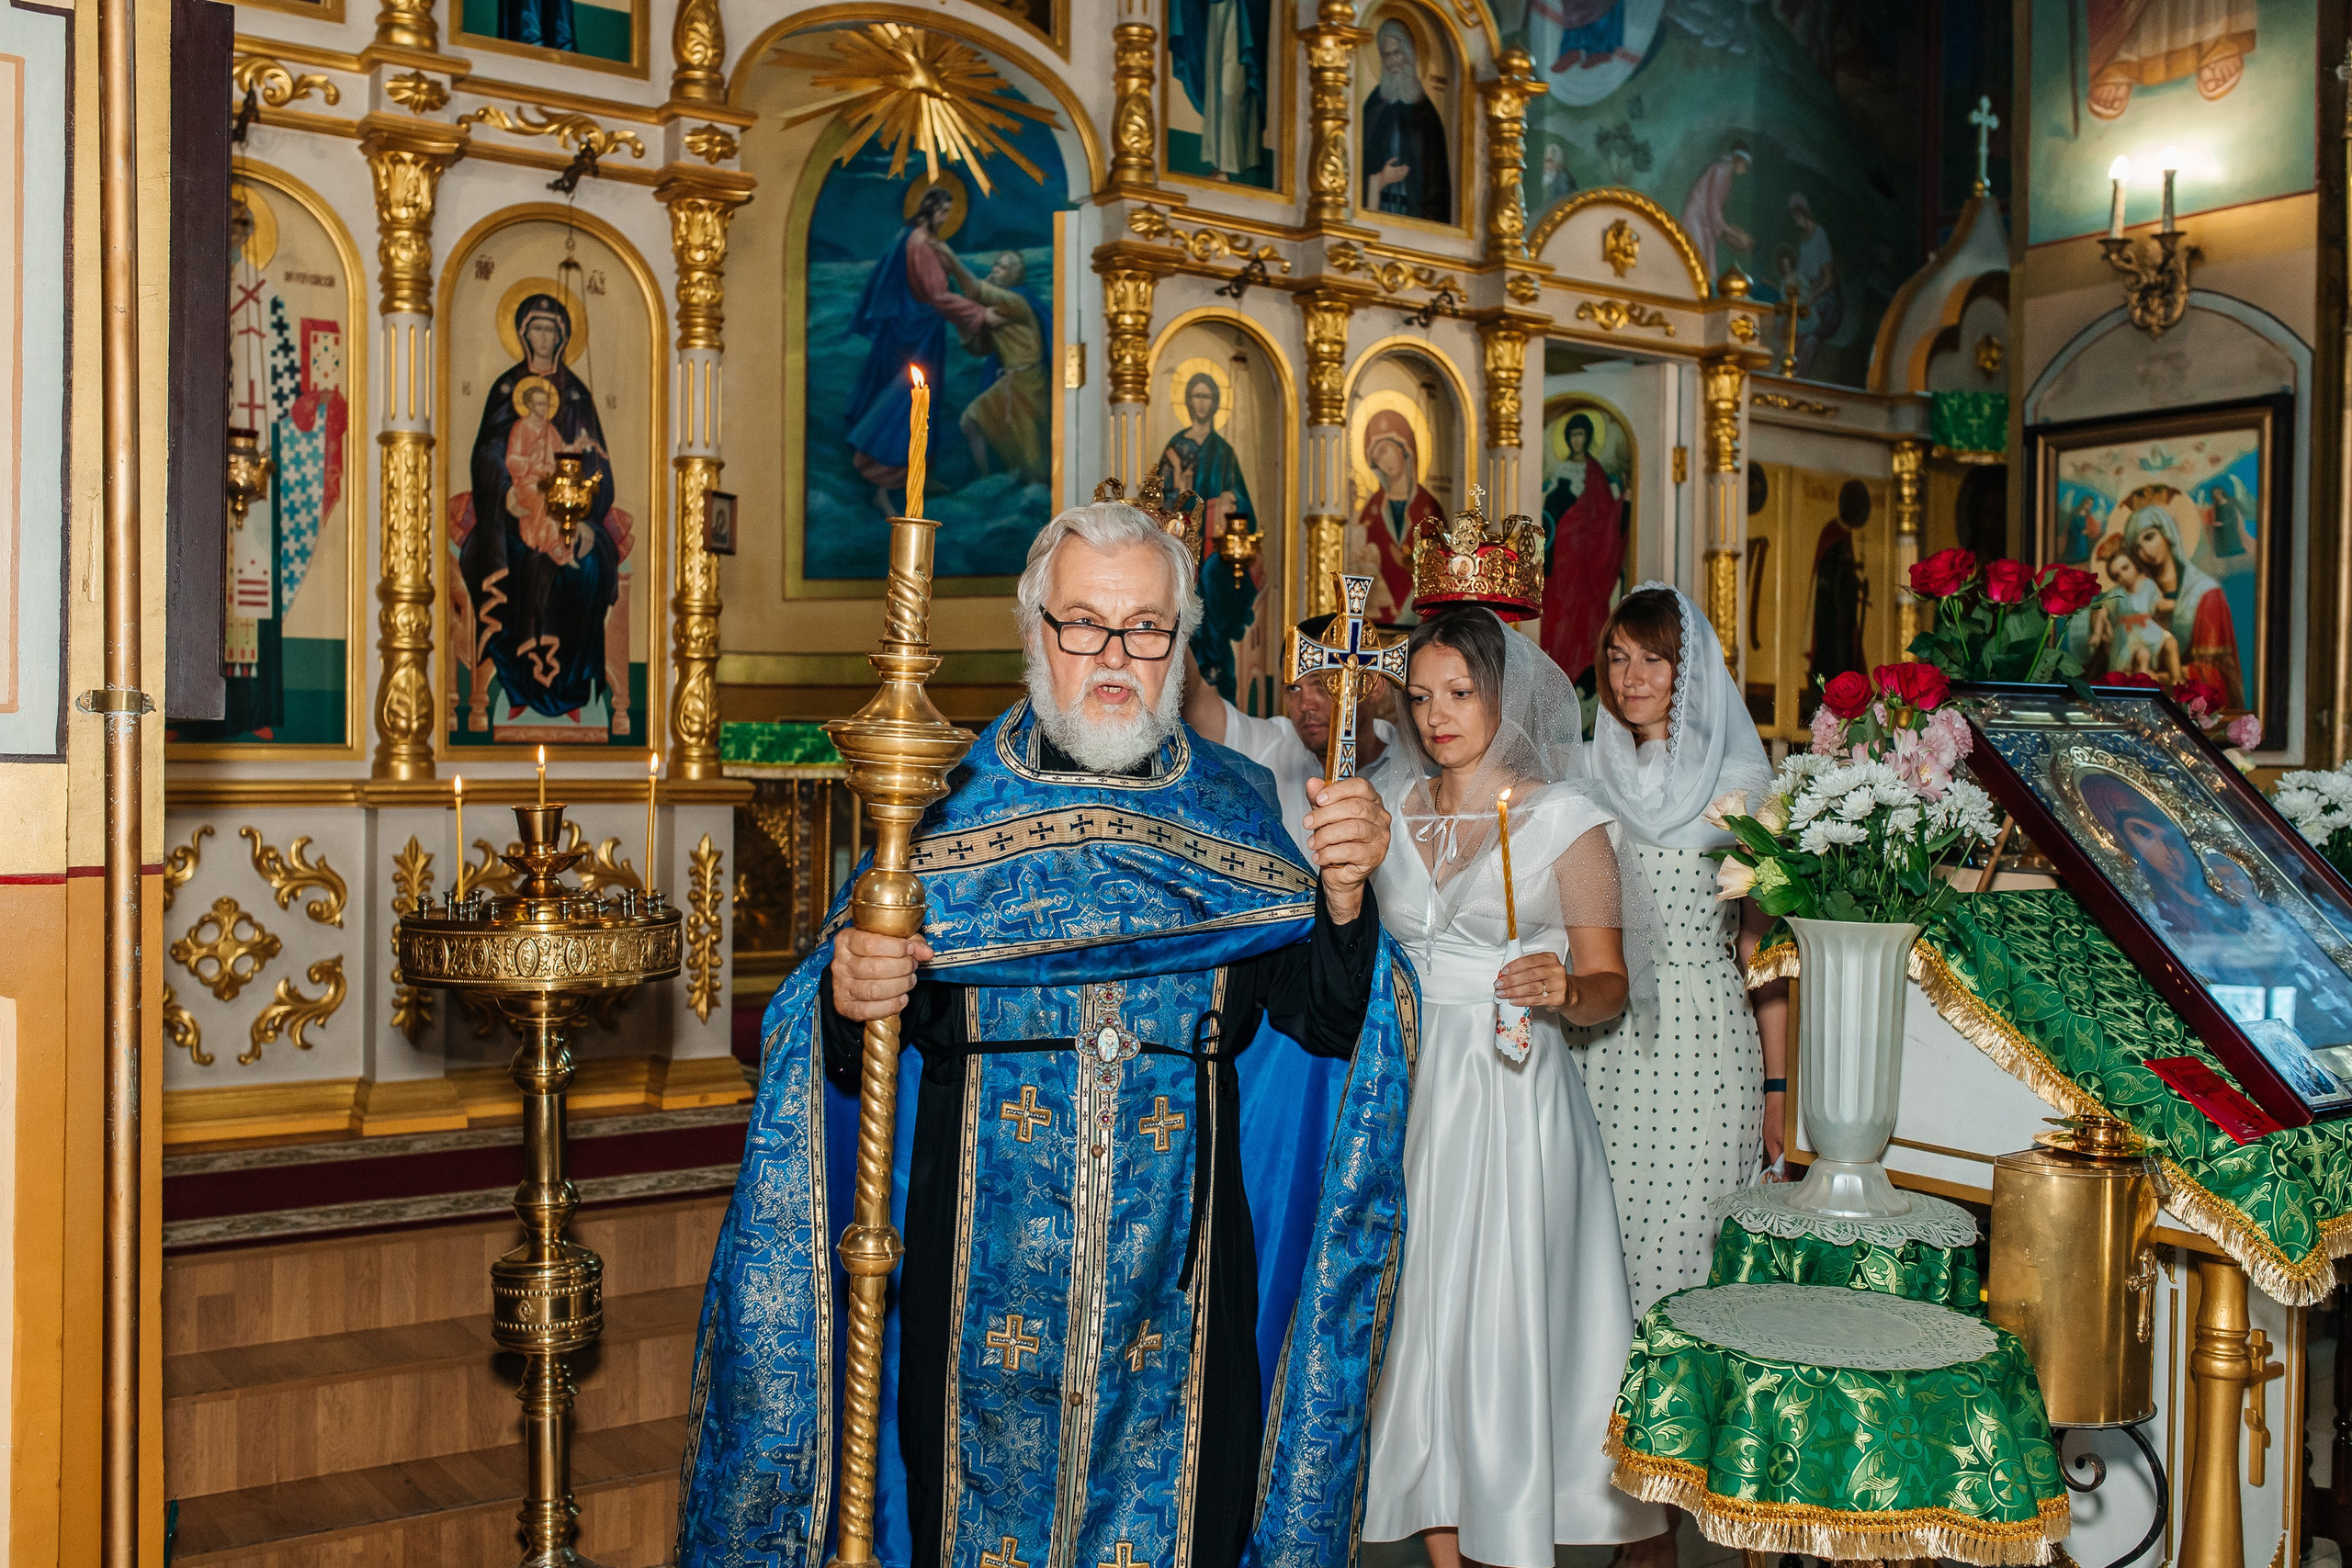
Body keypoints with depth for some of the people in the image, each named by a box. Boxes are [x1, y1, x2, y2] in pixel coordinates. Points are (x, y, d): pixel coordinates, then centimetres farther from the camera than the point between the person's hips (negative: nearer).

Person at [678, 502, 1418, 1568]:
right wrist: (848, 1001, -23)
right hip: (986, 1264, -1)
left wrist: (1344, 899, -20)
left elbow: (1326, 1017, -3)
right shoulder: (950, 807, 0)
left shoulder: (1233, 816, 3)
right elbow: (855, 1059, -1)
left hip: (1173, 1268, 1)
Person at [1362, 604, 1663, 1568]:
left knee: (1505, 1324, -2)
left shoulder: (1567, 819, -2)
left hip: (1515, 1095, -4)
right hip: (1405, 1092, 4)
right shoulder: (1393, 808, 10)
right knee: (1419, 1316, 6)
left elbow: (1610, 982, -3)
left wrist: (1561, 991, -21)